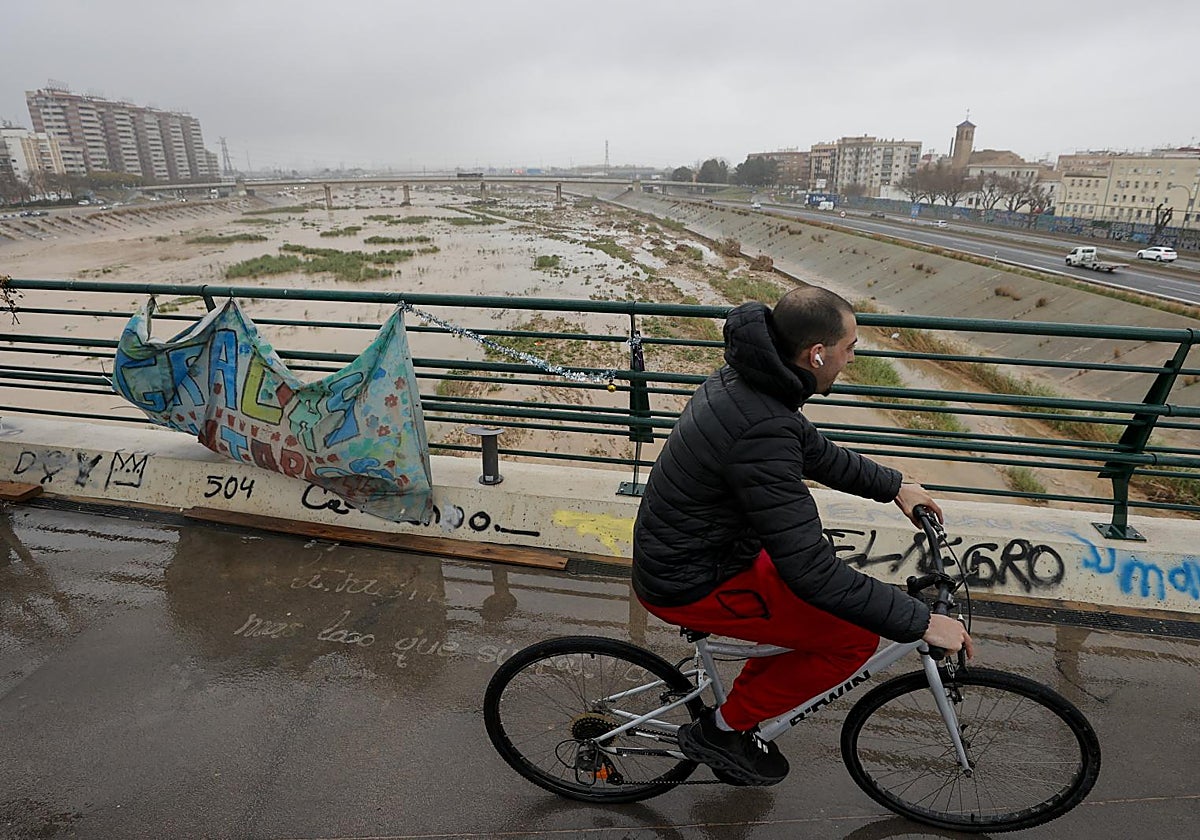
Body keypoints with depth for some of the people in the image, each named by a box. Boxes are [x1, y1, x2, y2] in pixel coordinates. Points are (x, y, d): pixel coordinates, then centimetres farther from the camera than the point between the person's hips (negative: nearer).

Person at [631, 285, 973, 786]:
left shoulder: (748, 378, -1)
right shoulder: (762, 434, -32)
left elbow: (814, 451, 16)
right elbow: (811, 571, -30)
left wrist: (894, 487, 18)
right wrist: (920, 623, -20)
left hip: (678, 550, 9)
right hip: (691, 587, -9)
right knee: (856, 635, -7)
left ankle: (741, 713, 34)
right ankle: (722, 730, 9)